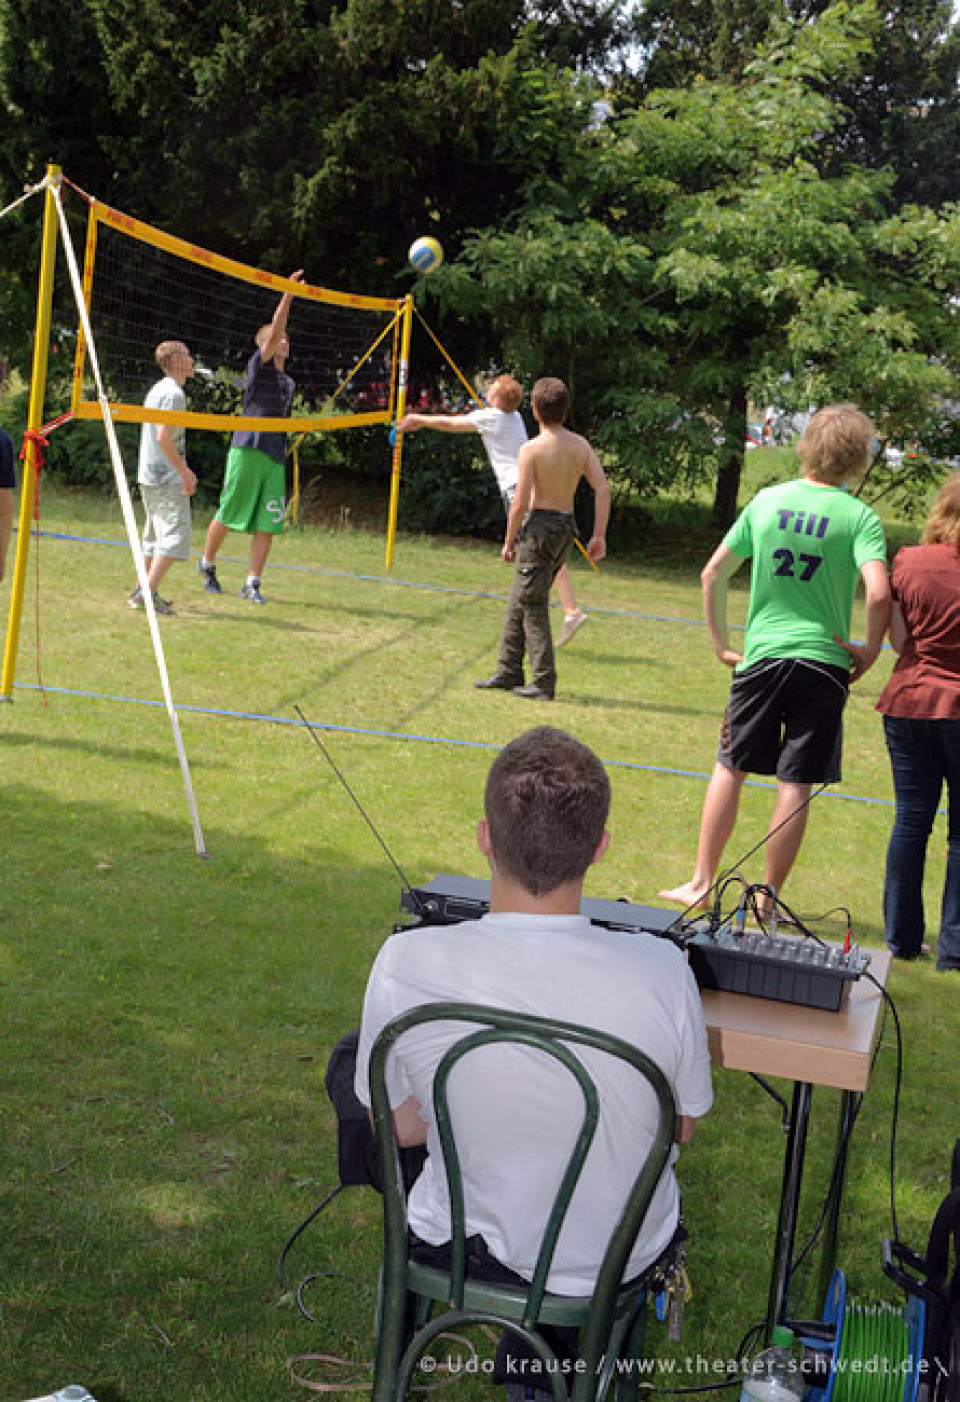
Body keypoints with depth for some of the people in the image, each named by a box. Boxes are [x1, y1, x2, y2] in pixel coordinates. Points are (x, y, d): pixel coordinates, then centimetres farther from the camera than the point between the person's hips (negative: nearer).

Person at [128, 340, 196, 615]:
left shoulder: (157, 390, 17)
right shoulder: (174, 393, -13)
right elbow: (164, 437, -20)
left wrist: (183, 470, 24)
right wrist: (185, 472, -17)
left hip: (149, 474, 10)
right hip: (167, 478, -10)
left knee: (155, 534, 18)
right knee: (176, 534, -12)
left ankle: (143, 591, 23)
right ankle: (148, 593, -18)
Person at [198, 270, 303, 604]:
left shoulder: (289, 382, 18)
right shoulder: (258, 366, -1)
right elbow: (274, 330, -15)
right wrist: (288, 295, -21)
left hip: (275, 456, 6)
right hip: (247, 449, -6)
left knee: (268, 524, -2)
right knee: (228, 515, 2)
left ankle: (252, 583, 2)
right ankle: (207, 564, 25)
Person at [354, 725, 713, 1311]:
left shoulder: (405, 965, -27)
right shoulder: (662, 971, -27)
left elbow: (399, 1127, -9)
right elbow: (684, 1129, -8)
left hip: (459, 1246, -1)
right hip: (620, 1259, 1)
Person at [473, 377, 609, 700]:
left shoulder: (531, 449, -14)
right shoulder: (581, 445, 4)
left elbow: (521, 503, -16)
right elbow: (603, 489, -2)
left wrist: (509, 542, -5)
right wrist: (599, 535, 2)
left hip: (539, 523, -7)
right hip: (566, 524, 7)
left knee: (532, 605, 0)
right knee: (518, 600, 18)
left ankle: (544, 683, -1)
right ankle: (508, 672, 23)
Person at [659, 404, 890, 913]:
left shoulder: (767, 500, 4)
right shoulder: (859, 516, -6)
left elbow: (712, 574, 5)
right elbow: (878, 593, -19)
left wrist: (721, 643, 14)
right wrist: (871, 648, -3)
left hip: (762, 656, 2)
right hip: (824, 661, -2)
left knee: (730, 767, 14)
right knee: (796, 784, 4)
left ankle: (701, 884, 17)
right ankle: (767, 899, 10)